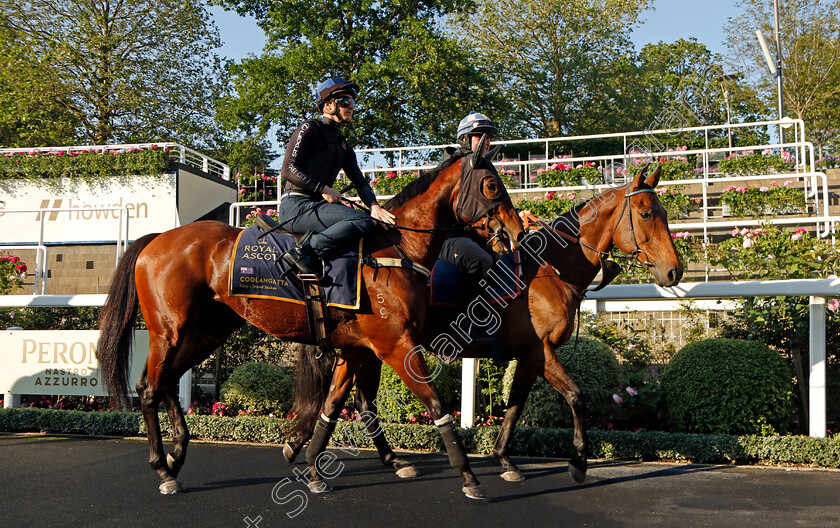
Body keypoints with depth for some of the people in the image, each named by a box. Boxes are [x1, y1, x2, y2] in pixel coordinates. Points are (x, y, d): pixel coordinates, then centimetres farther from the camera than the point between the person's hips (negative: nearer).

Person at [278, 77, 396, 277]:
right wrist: (323, 189, -16)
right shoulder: (310, 129, 0)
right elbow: (288, 170, -9)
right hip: (296, 205, -9)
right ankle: (305, 251, -26)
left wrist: (374, 205, -4)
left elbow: (359, 181, 16)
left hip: (319, 205, 9)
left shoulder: (344, 145, 23)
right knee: (363, 221, -25)